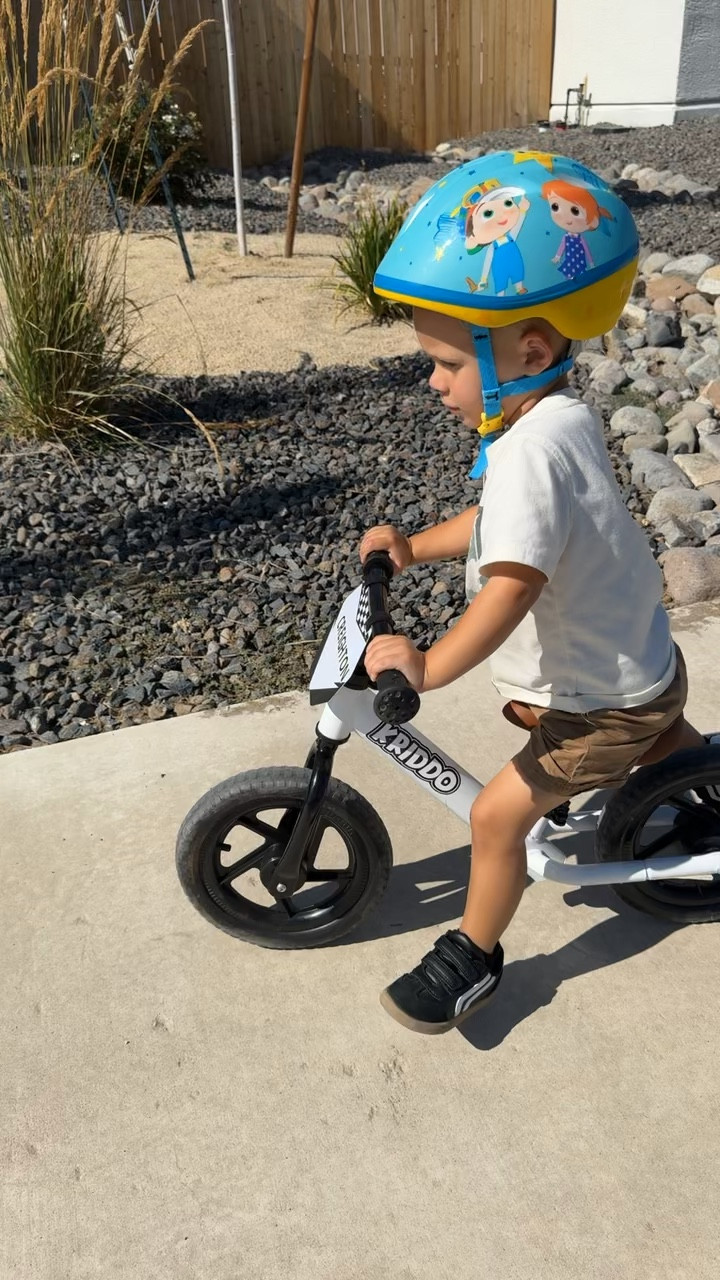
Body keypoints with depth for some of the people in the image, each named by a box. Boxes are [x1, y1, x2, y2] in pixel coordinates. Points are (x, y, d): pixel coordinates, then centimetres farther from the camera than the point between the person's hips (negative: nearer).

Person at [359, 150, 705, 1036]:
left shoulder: (530, 448, -31)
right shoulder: (562, 418, -1)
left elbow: (511, 585, -37)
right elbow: (498, 520, 9)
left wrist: (427, 666, -36)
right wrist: (414, 546, -1)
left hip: (611, 697, -9)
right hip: (634, 658, 10)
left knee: (497, 814, -4)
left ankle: (473, 957, 18)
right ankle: (672, 745, 52)